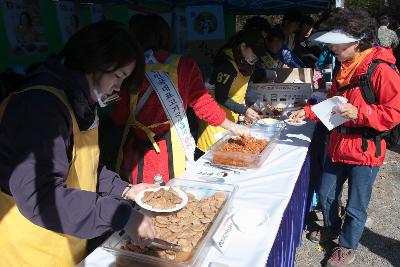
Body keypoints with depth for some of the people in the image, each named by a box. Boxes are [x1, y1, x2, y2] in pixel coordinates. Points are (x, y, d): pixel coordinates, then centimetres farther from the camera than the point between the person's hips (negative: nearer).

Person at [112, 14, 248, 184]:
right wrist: (234, 128, 9)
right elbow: (204, 105, -4)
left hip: (137, 156, 0)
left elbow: (119, 118, -5)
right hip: (171, 152, 0)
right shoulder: (184, 65, -7)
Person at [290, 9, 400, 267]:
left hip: (365, 151, -7)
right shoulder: (344, 68, 7)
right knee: (326, 194, 21)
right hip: (338, 146, 7)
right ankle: (332, 228, 48)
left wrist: (359, 113, -30)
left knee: (355, 207, 10)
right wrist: (308, 112, 5)